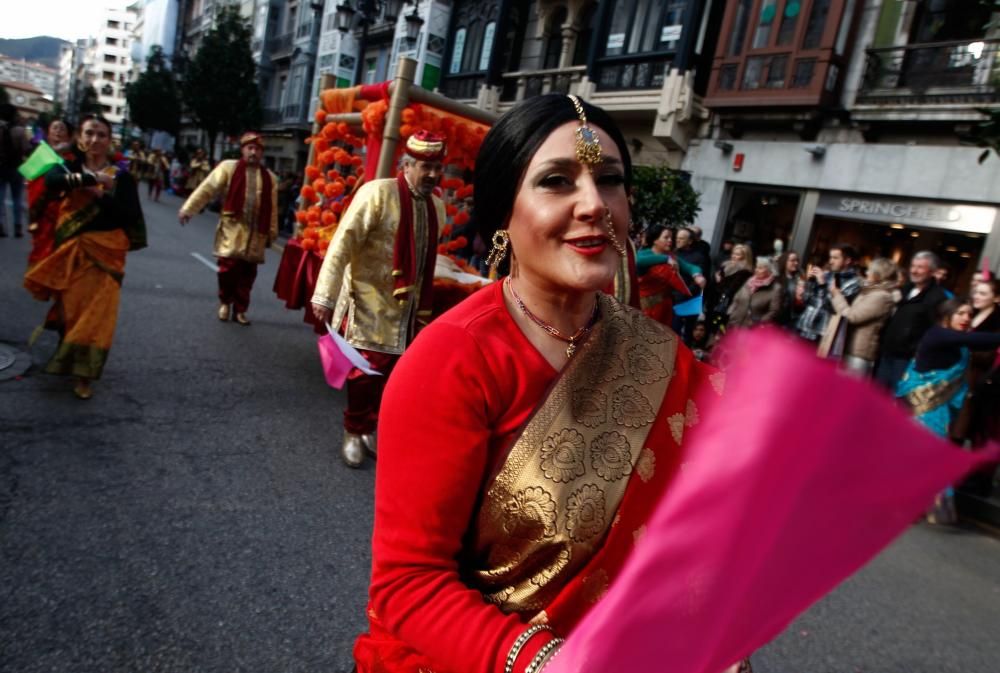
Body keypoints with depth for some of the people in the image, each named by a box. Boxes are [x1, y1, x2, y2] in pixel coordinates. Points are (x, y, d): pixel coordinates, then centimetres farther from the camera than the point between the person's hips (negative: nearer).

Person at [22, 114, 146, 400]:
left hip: (104, 252, -2)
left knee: (95, 313, -4)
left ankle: (84, 376, 3)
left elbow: (132, 215, -10)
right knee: (69, 309, 10)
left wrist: (101, 195, -18)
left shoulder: (121, 177, -1)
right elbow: (51, 181, -18)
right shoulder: (70, 167, 5)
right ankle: (66, 361, 34)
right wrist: (89, 178, -25)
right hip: (70, 251, 2)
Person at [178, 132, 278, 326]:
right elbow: (207, 189, 0)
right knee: (228, 268, -3)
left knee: (247, 273, 5)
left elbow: (272, 208, 11)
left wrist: (272, 232, 10)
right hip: (232, 228, -2)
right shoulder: (229, 167, 3)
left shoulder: (269, 178, 10)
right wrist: (188, 209, -4)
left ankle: (240, 309, 17)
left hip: (256, 232, 2)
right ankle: (225, 303, 21)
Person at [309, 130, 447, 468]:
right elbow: (343, 243, -16)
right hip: (368, 304, -5)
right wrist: (325, 296, -19)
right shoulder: (377, 193, -13)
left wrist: (424, 304, 17)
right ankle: (354, 432, 21)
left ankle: (371, 428, 30)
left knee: (390, 372, 11)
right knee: (364, 372, 0)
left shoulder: (437, 206, 6)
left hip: (407, 306, 6)